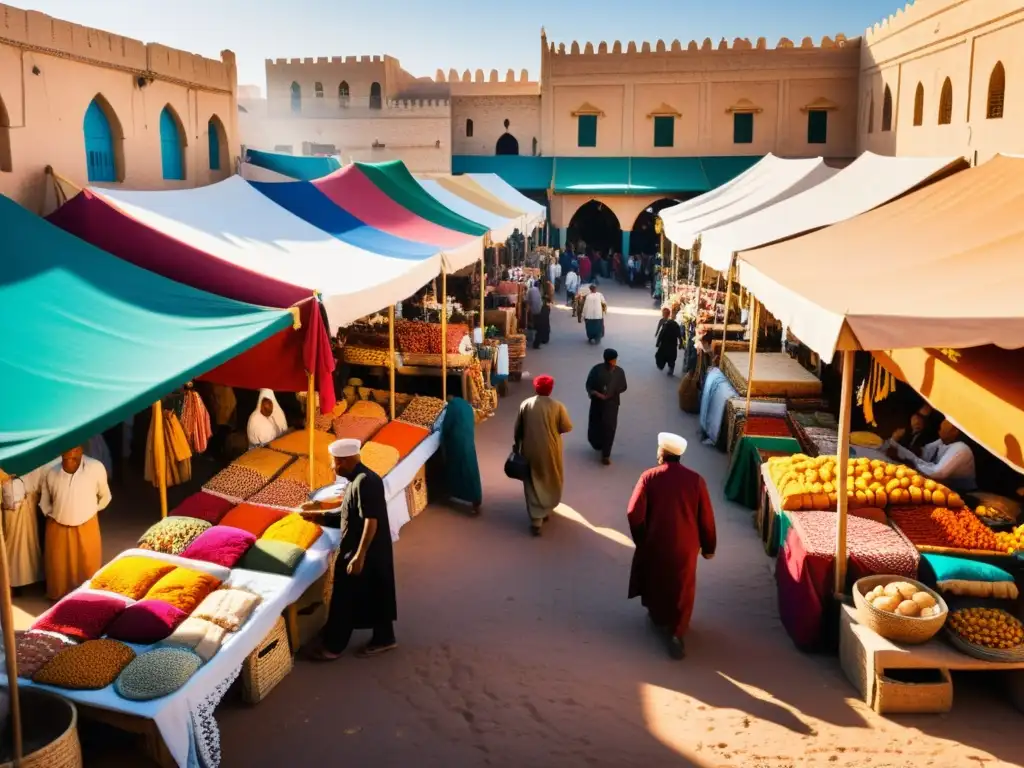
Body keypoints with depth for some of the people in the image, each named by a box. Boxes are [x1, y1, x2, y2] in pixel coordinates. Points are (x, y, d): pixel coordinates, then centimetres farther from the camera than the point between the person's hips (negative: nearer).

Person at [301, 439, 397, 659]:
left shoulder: (365, 482, -24)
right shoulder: (358, 478, 8)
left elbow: (371, 521, -27)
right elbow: (348, 503, 25)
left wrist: (359, 556, -27)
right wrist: (320, 505, 25)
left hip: (364, 551, -10)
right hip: (374, 550, 10)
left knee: (344, 598, 3)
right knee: (374, 594, 19)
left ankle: (333, 646, 16)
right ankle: (384, 638, 31)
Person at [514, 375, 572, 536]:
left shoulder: (525, 404, -5)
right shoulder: (557, 406, -10)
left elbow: (518, 429, 1)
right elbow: (567, 427, -6)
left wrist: (517, 444, 15)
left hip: (530, 450, 1)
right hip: (550, 450, -1)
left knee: (533, 483, 8)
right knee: (551, 481, 21)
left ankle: (536, 520, 4)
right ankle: (546, 511, 35)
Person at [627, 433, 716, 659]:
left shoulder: (649, 477, -12)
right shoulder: (695, 479, -8)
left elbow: (634, 513, -17)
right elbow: (706, 517, -4)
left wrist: (641, 539, 0)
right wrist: (708, 547, 9)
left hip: (655, 543, 0)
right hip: (685, 546, 0)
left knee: (655, 580, 24)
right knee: (681, 589, 12)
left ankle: (657, 616, 43)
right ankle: (676, 634, 7)